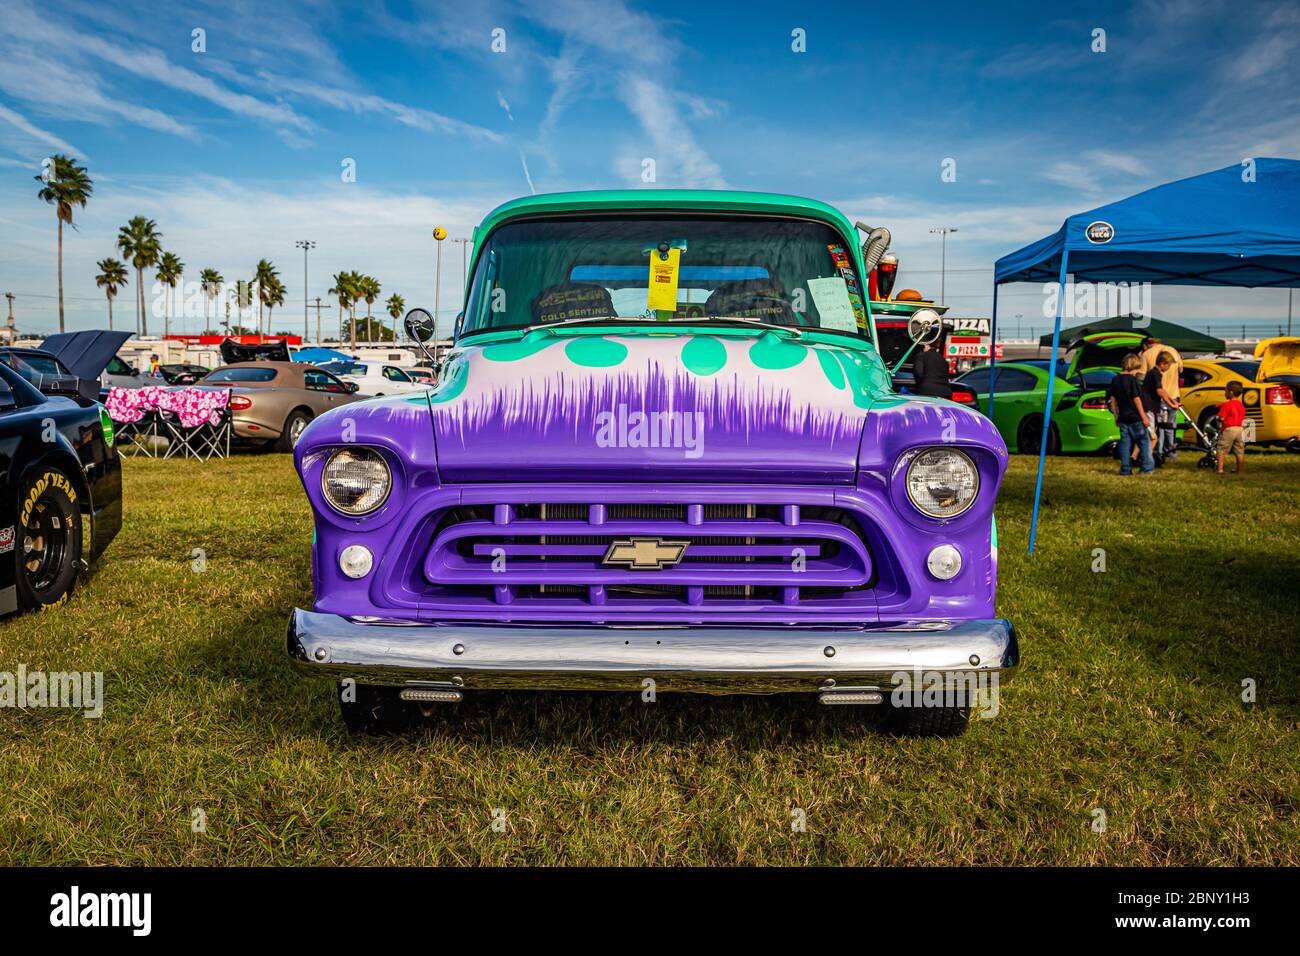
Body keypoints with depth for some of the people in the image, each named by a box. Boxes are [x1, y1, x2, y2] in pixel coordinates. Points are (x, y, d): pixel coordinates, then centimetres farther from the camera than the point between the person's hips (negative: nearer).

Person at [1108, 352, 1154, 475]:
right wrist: (1143, 416, -10)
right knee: (1144, 441, 5)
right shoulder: (1132, 379, -13)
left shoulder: (1115, 379, 7)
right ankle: (1147, 467, 6)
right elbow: (1136, 399, -14)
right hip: (1135, 418, -6)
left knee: (1125, 443, 8)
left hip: (1123, 418, 6)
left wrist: (1116, 416, 18)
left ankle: (1125, 469, 6)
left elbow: (1112, 399, 11)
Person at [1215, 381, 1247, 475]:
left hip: (1229, 429, -7)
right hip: (1240, 429, 7)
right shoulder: (1241, 406, 11)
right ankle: (1239, 471, 14)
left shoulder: (1227, 405, -12)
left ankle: (1219, 469, -12)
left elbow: (1221, 418, -16)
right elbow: (1242, 419, 15)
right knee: (1240, 452, 9)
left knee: (1222, 450, -3)